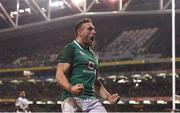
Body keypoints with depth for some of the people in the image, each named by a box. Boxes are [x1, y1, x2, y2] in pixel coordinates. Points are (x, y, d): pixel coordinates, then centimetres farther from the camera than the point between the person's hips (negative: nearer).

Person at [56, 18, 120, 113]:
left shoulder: (93, 55, 26)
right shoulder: (70, 49, 1)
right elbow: (59, 75, -10)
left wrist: (108, 97, 16)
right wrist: (70, 88, -29)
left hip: (92, 100, 7)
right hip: (72, 98, -7)